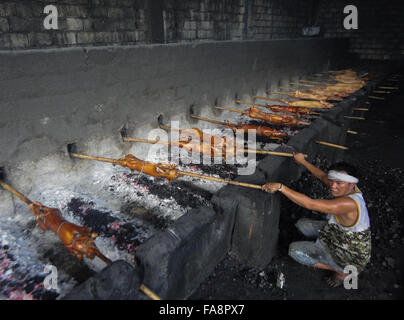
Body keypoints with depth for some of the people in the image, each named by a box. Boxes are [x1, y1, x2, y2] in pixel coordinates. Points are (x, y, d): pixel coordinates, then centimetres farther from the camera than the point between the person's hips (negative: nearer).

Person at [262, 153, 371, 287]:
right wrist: (303, 161, 13)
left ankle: (342, 272, 2)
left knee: (294, 250, -7)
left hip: (350, 255, -9)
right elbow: (323, 176, 7)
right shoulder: (346, 189, -11)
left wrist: (281, 187, -41)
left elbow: (310, 204, -43)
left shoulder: (350, 203, -37)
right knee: (302, 224, 14)